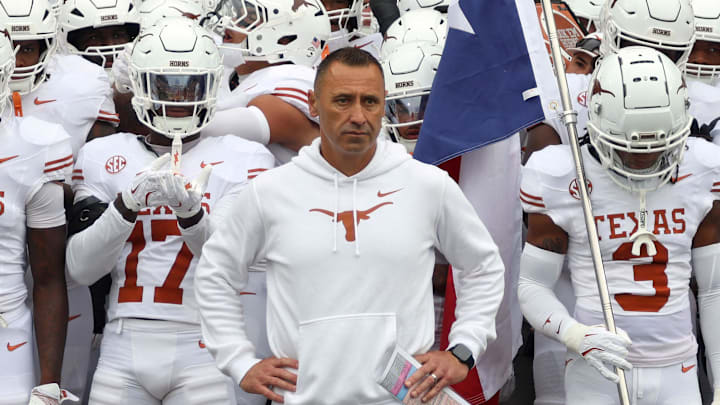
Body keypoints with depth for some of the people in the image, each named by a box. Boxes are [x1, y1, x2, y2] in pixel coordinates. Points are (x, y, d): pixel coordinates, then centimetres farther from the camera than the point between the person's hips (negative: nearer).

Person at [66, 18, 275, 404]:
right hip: (124, 351, 2)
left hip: (200, 350, -1)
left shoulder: (240, 159, 3)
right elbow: (80, 268, -1)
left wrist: (190, 209, -27)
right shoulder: (103, 157, 7)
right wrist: (128, 204, -16)